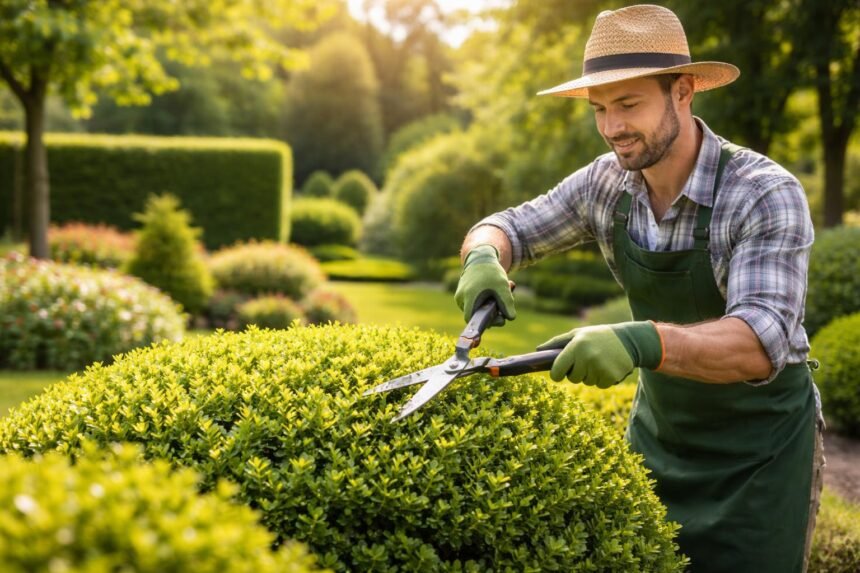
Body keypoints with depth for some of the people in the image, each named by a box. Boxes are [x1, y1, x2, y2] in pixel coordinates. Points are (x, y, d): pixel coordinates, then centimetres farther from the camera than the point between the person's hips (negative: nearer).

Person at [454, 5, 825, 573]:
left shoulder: (766, 195, -25)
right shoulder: (608, 183, -8)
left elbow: (761, 342, -37)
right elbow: (505, 228, 3)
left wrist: (642, 341, -54)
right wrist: (483, 261, -22)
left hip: (760, 447, -5)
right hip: (659, 428, 5)